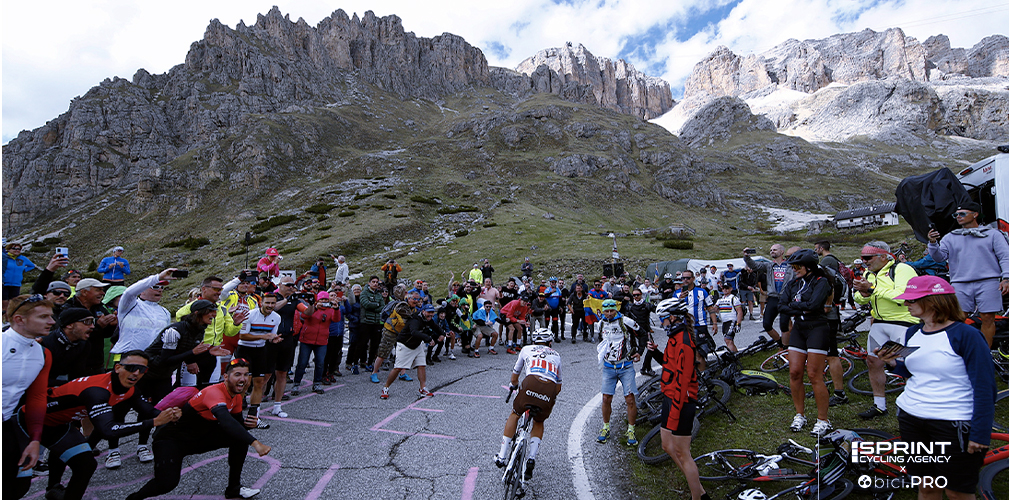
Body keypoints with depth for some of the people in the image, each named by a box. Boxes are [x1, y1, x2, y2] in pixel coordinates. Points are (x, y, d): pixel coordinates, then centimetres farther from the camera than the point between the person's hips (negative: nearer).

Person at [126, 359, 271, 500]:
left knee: (240, 437, -8)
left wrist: (248, 424, -16)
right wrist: (254, 443, -54)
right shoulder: (214, 392, -30)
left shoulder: (236, 396, -3)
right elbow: (226, 421, -47)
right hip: (171, 439, -8)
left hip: (201, 437, 8)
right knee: (167, 483, -27)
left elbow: (237, 422, 9)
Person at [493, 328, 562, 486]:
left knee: (514, 415, 23)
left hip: (531, 384, -2)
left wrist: (513, 385, 59)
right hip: (550, 392, 2)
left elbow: (514, 375, 38)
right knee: (538, 423, 28)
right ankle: (532, 458, 12)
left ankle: (502, 456, 21)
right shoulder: (556, 355, 32)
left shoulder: (527, 349, 27)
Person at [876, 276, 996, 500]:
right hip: (911, 420, 5)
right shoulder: (911, 334, 5)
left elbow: (984, 388, -12)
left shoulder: (966, 335, -13)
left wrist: (980, 434, -15)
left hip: (953, 423, -5)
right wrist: (894, 363, -3)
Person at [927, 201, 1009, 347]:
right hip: (960, 285, 1)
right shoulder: (950, 237, 16)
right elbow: (939, 257, 6)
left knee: (988, 318, -2)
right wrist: (933, 243, -13)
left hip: (988, 282, -1)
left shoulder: (992, 234, 12)